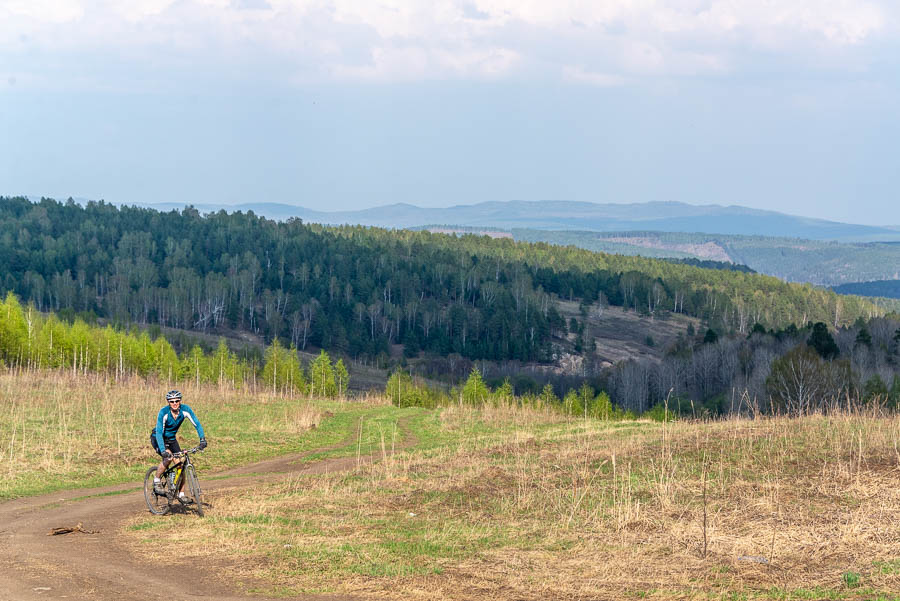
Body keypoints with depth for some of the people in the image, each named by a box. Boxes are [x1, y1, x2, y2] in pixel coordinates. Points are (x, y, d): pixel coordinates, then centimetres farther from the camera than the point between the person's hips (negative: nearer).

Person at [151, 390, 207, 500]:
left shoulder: (185, 409, -20)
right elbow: (159, 433, -34)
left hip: (171, 439, 5)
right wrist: (163, 451, -45)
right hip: (157, 438, -4)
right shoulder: (163, 412, -30)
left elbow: (197, 424, -19)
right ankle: (157, 481, -9)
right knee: (168, 457, -31)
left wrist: (202, 439, -34)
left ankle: (181, 494, 5)